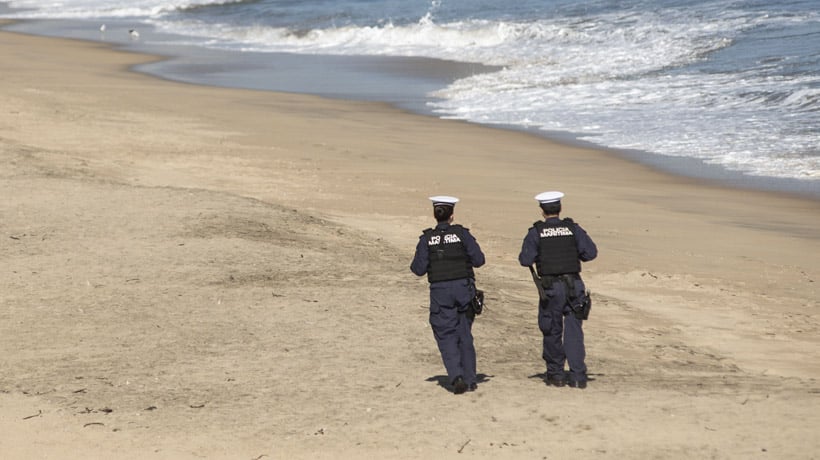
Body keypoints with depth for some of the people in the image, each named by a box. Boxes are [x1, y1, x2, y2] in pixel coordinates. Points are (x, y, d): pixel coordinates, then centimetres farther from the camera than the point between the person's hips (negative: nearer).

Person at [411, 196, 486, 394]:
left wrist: (414, 264, 18)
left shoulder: (427, 239, -2)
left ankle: (456, 376, -17)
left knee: (446, 336, 2)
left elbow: (419, 269, -4)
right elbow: (479, 260, -5)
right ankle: (470, 379, 15)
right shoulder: (462, 234, -2)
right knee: (464, 335, 13)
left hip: (440, 290, -1)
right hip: (463, 287, 1)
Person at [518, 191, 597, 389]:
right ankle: (578, 376, -2)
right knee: (574, 330, 4)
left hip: (550, 286, -1)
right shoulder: (573, 229, 3)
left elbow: (526, 260, -8)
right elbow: (591, 252, -4)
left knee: (552, 331, 11)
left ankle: (555, 373, 18)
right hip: (574, 285, 1)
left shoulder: (536, 232, -1)